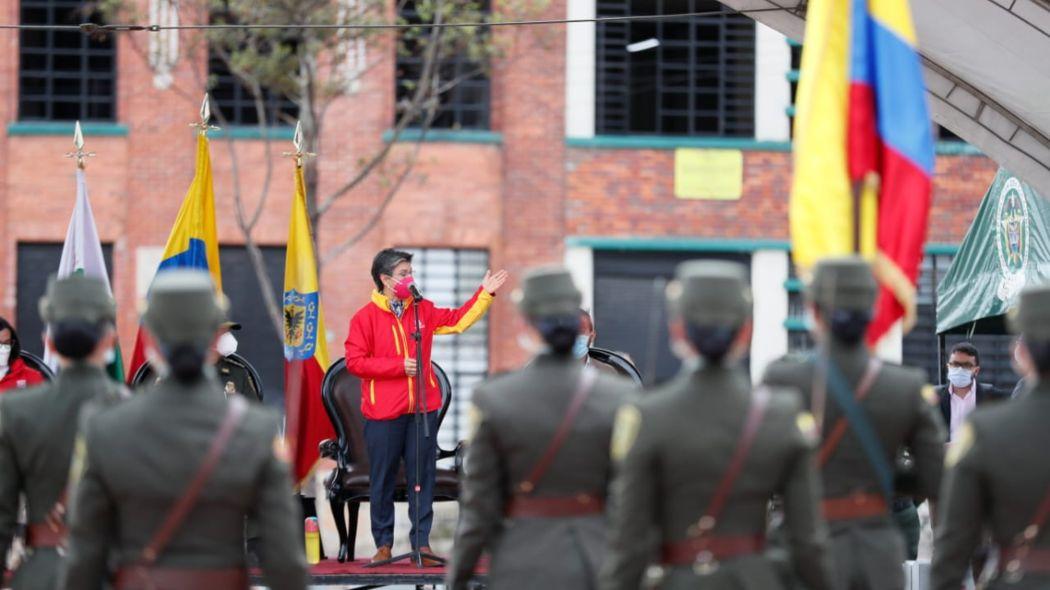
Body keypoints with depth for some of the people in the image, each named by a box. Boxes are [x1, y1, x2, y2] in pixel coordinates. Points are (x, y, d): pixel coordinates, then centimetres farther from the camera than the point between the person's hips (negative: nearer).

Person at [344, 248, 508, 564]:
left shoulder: (422, 310, 11)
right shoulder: (365, 317, -3)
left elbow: (457, 320, 17)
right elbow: (354, 361, -9)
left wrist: (485, 293, 9)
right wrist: (399, 366, -12)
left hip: (422, 408, 3)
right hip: (383, 413, -3)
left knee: (422, 477, 2)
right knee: (382, 479, 3)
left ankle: (421, 542, 6)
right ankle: (383, 544, 11)